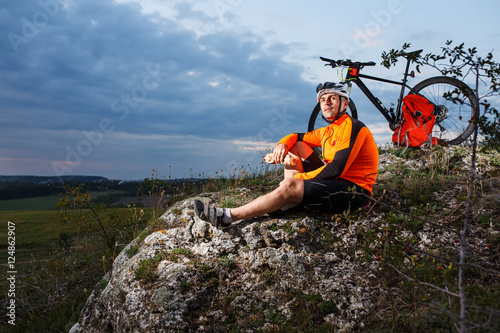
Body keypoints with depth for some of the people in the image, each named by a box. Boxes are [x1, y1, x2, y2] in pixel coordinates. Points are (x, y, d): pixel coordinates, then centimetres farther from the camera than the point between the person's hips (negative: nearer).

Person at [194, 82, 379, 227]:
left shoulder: (352, 127, -13)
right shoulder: (327, 131, 13)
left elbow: (336, 169, -23)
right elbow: (297, 136, 22)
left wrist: (299, 177, -16)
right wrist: (282, 144, -3)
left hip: (354, 191, -9)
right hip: (335, 182, 9)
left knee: (290, 186, -30)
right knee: (295, 144, 8)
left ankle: (227, 217, -23)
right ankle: (289, 201, -7)